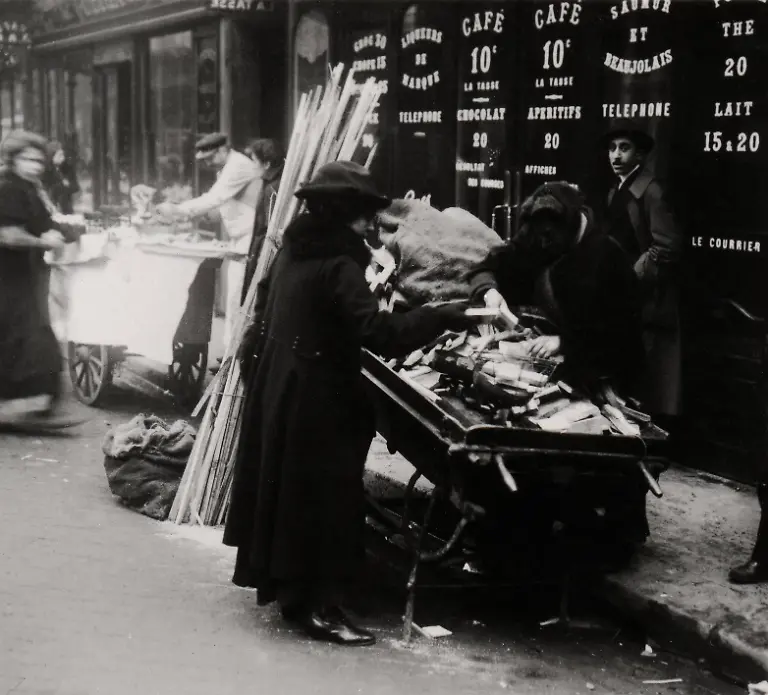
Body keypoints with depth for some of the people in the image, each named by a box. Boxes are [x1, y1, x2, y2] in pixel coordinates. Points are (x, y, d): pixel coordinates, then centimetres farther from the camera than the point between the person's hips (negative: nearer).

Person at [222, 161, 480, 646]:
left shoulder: (295, 249, 5)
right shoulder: (338, 264, -21)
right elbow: (382, 334, -30)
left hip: (279, 387, 9)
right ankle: (317, 605, 6)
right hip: (319, 398, -9)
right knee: (327, 498, 0)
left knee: (288, 487, 18)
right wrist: (451, 315, -32)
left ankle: (285, 583, 31)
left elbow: (266, 311, 20)